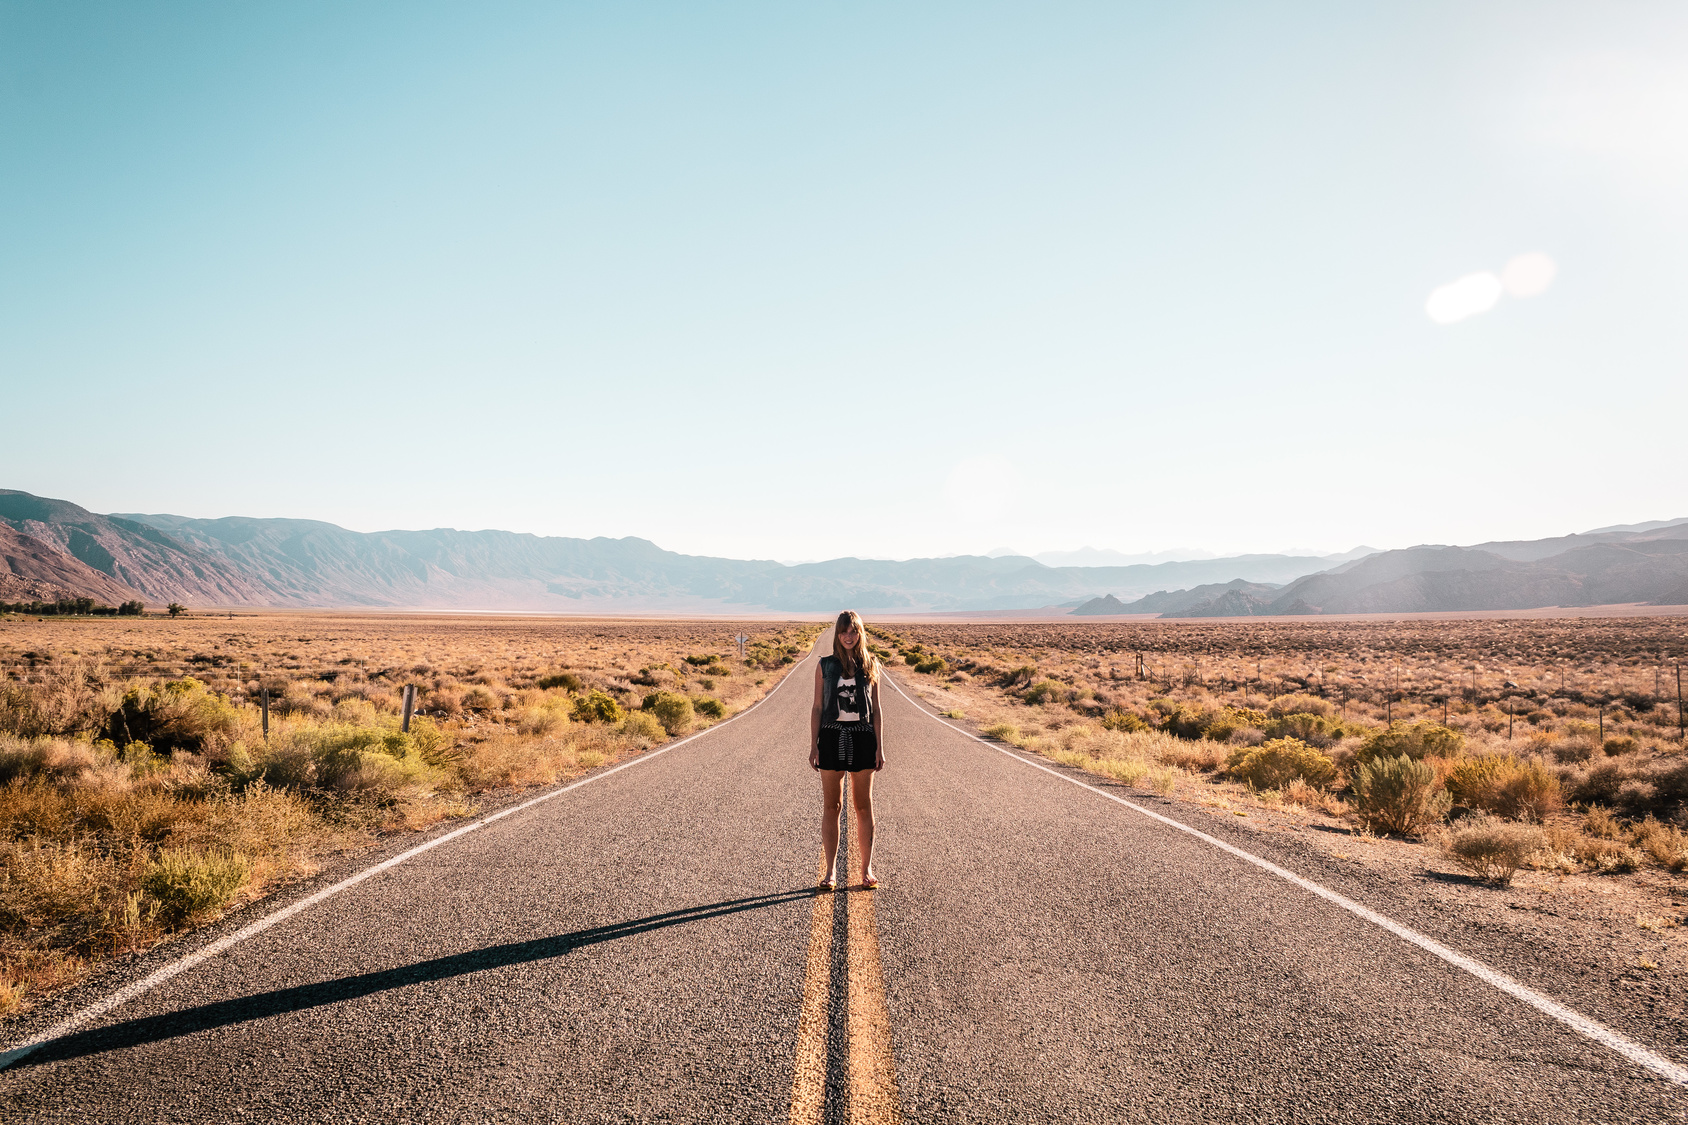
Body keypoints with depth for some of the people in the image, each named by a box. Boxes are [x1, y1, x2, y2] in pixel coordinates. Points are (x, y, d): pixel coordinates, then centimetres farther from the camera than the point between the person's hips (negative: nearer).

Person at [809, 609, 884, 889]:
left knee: (864, 806, 6)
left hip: (863, 737, 0)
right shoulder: (825, 666, 4)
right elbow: (817, 708, 4)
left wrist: (880, 748, 1)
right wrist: (813, 746, -2)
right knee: (831, 806, 3)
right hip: (832, 737, 0)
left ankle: (867, 869, 16)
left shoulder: (870, 665, 5)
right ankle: (830, 871, 10)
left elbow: (876, 709, 6)